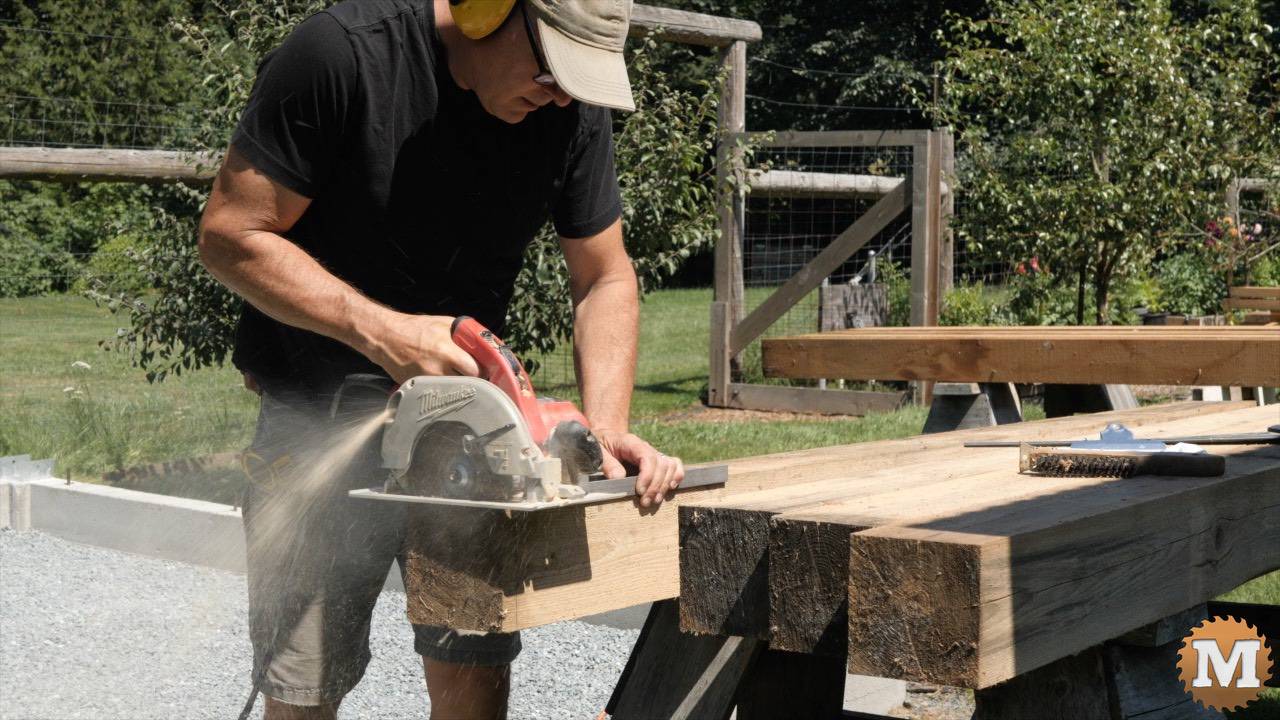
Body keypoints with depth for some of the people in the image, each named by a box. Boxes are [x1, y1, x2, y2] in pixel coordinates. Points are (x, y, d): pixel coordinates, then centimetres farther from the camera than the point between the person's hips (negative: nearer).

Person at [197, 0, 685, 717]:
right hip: (322, 411, -3)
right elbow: (231, 234, -17)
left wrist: (606, 428, -16)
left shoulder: (573, 110, -6)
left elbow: (606, 281, 0)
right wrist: (381, 331, -27)